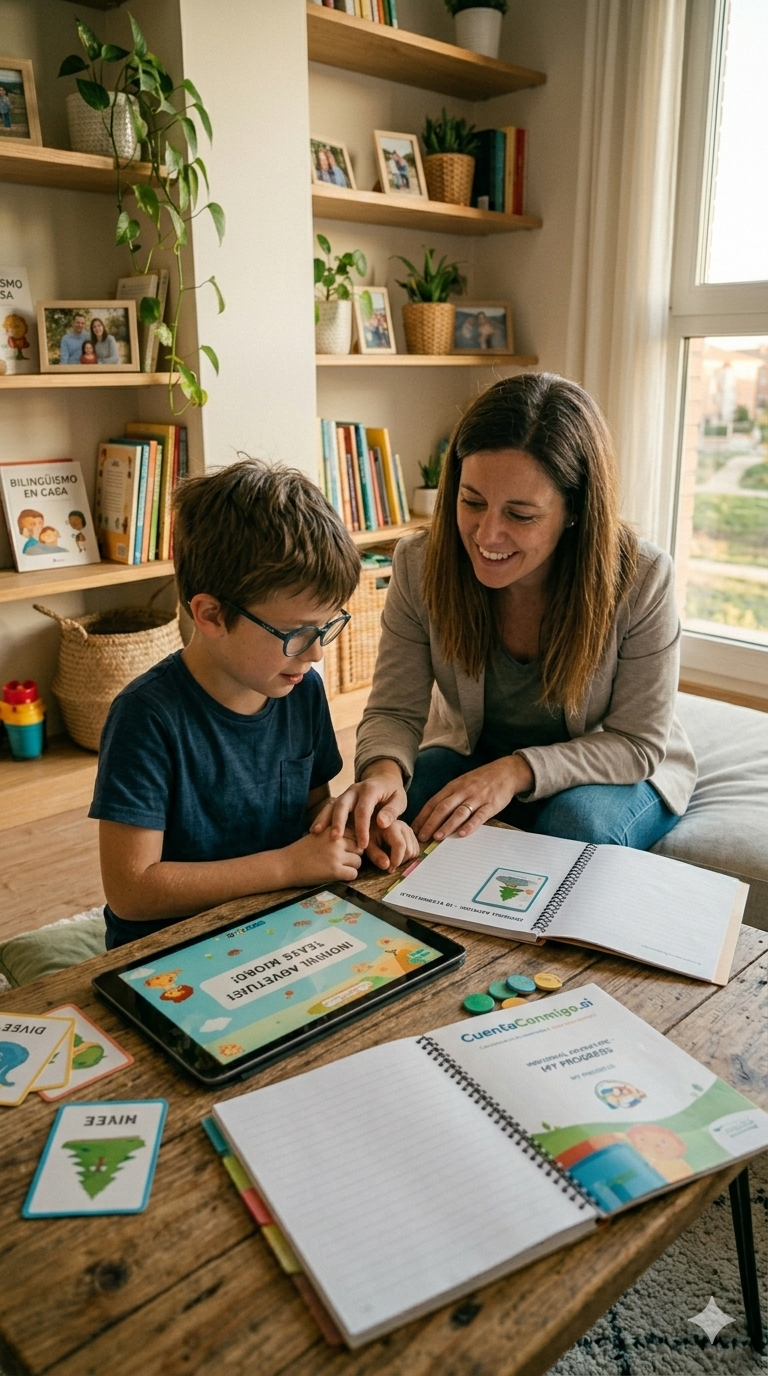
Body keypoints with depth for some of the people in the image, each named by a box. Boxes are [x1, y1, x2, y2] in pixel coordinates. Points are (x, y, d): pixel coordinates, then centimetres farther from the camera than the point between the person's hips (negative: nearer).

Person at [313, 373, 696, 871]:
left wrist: (517, 771, -34)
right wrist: (385, 770, -39)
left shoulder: (641, 578, -25)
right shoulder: (420, 565, -19)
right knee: (400, 803, -28)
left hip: (617, 771, -1)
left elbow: (638, 743, -18)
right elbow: (395, 712, -14)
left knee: (575, 823, -33)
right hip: (471, 756, 1)